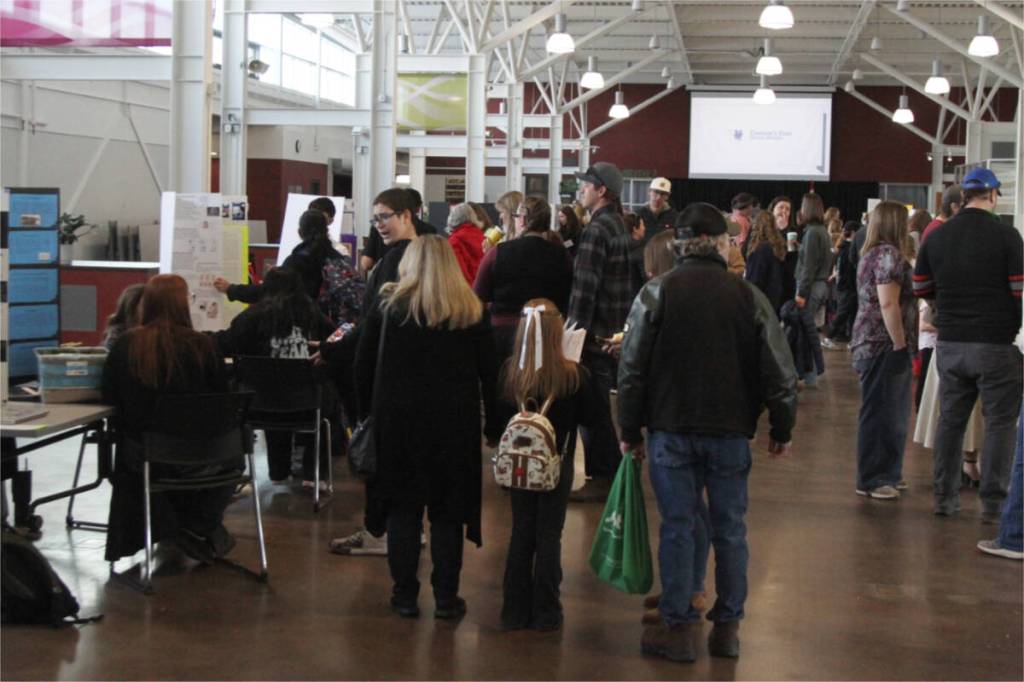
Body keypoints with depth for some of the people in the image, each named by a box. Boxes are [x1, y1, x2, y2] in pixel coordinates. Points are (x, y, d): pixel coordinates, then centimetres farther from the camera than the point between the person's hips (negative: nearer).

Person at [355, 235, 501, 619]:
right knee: (447, 511, 7)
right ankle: (446, 598, 9)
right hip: (454, 422, 0)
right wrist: (494, 426, 5)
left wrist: (366, 412, 10)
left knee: (402, 507, 7)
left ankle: (405, 595, 9)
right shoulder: (471, 311, 1)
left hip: (397, 418, 0)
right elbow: (488, 372, 1)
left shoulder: (389, 305, 1)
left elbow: (363, 363, 3)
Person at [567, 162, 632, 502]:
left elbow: (584, 286, -20)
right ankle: (607, 471, 25)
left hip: (595, 333, -10)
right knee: (599, 403, 17)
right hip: (617, 331, 10)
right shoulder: (620, 226, 14)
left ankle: (602, 477, 1)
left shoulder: (597, 229, -16)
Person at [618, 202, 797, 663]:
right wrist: (782, 430, 12)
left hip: (671, 430, -1)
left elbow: (632, 369, -3)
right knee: (729, 529, 10)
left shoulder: (656, 293, -5)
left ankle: (679, 627, 10)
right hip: (731, 433, 1)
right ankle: (727, 626, 18)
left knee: (677, 527, 5)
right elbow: (779, 371, 0)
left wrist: (630, 431, 6)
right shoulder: (749, 297, -3)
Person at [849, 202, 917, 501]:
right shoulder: (889, 254, -15)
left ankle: (886, 474, 24)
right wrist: (900, 344, -18)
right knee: (881, 413, -4)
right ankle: (872, 481, 2)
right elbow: (888, 303, -22)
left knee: (892, 413, 17)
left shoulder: (872, 254, 17)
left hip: (871, 344, 10)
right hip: (885, 346, -10)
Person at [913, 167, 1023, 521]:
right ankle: (992, 502, 5)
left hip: (950, 343, 5)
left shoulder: (936, 236, 4)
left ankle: (945, 497, 18)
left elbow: (921, 288, 11)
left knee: (950, 420, 13)